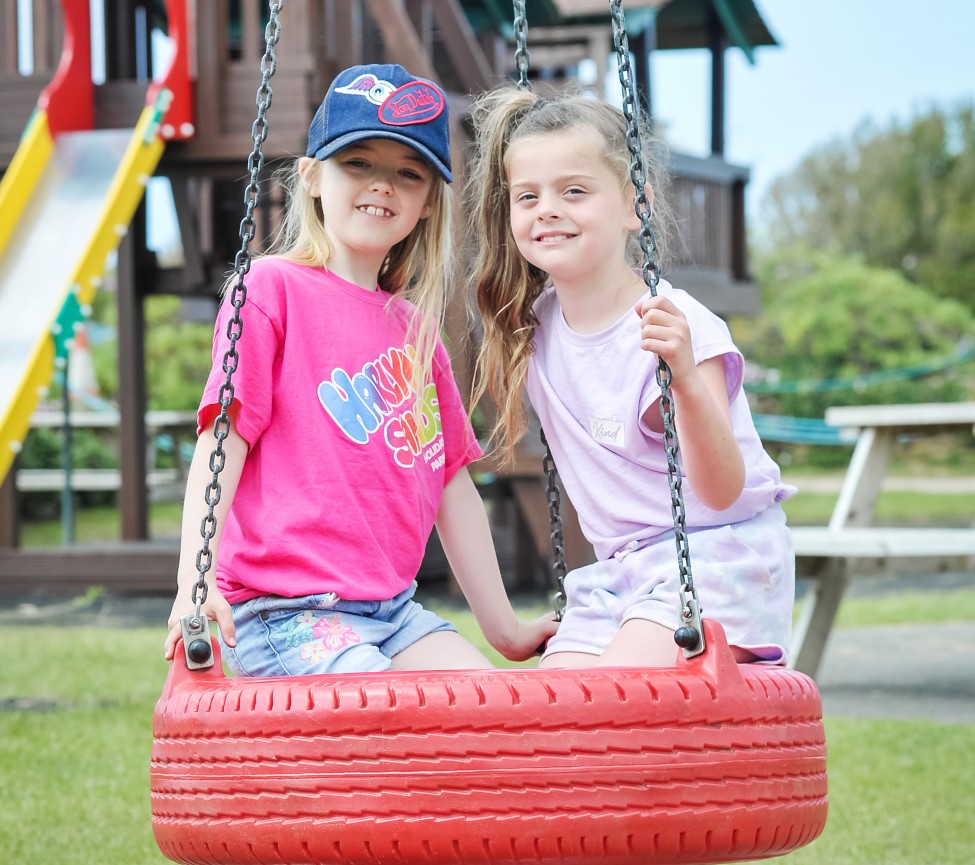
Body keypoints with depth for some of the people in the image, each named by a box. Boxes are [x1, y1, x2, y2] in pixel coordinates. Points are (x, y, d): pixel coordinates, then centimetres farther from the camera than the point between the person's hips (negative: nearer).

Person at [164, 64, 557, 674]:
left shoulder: (415, 326, 18)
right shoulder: (275, 288, -2)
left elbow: (451, 483, 22)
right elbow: (223, 438, -9)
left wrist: (503, 627, 22)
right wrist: (194, 578, -21)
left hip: (394, 610, 7)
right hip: (285, 614, -7)